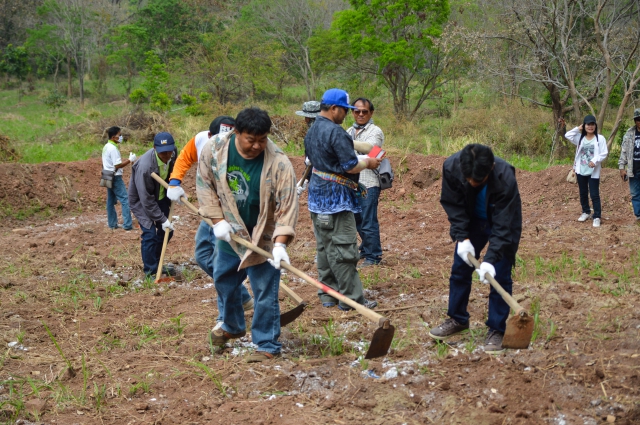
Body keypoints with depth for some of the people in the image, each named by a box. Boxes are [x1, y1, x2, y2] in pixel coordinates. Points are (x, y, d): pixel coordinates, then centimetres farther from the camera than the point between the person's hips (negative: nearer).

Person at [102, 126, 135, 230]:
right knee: (125, 200, -8)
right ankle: (127, 224, -11)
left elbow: (103, 163, 17)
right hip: (115, 177, -10)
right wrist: (130, 160, -17)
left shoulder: (106, 147, 11)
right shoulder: (113, 148, -19)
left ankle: (112, 224, 16)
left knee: (111, 201, 12)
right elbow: (117, 165, -22)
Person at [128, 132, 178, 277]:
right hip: (141, 200, -7)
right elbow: (146, 199, -30)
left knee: (167, 230, 10)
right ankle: (151, 271, 1)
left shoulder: (172, 154, -18)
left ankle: (156, 264, 28)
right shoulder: (145, 166, -37)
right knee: (150, 234, -13)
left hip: (160, 197, 7)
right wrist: (162, 219, -27)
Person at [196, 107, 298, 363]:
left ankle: (268, 346, 7)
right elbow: (205, 184, -3)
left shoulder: (278, 162, -24)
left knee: (265, 292, -4)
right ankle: (232, 326, 45)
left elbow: (287, 205, -23)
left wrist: (280, 244, -32)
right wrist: (217, 220, -10)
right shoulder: (214, 149, -15)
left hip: (263, 237, -4)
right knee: (224, 281, 21)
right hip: (229, 233, 5)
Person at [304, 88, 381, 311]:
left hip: (317, 193, 9)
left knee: (324, 247, 13)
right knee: (343, 248, -5)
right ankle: (351, 298, 0)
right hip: (336, 197, -9)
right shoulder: (335, 132, -18)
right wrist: (368, 163, -1)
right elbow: (351, 166, -21)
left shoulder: (312, 131, 12)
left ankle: (328, 294, 19)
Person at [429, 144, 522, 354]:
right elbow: (453, 205, -14)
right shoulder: (451, 167, -29)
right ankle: (457, 319, 24)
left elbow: (502, 226, -34)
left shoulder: (505, 178, -38)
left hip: (504, 221, -4)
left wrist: (491, 259, -40)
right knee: (460, 268, 7)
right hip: (471, 220, 4)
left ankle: (496, 330, 3)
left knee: (500, 275, -8)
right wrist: (462, 237, -22)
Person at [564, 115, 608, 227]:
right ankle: (586, 212, 33)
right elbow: (567, 135, 1)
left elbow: (604, 153, -9)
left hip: (593, 171, -4)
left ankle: (597, 217, 0)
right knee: (583, 193, 16)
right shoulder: (580, 138, 4)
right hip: (581, 170, 4)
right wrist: (578, 129, -5)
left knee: (594, 195, -5)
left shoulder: (600, 138, -6)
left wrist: (595, 160, -23)